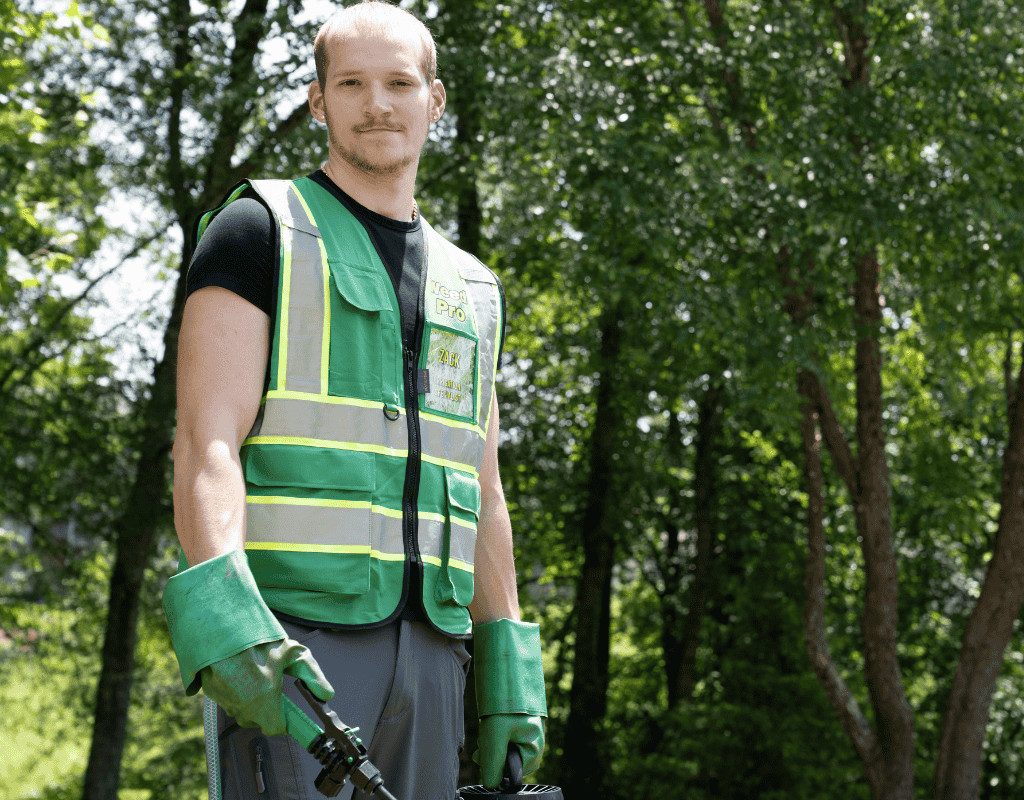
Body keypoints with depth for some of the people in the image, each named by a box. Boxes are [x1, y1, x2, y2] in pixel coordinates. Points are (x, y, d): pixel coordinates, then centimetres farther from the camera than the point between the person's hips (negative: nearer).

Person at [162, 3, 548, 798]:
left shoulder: (472, 287, 21)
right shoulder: (260, 230, 4)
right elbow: (208, 441, -8)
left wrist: (509, 669, 12)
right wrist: (222, 615, -23)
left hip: (430, 643, 6)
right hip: (287, 637, -5)